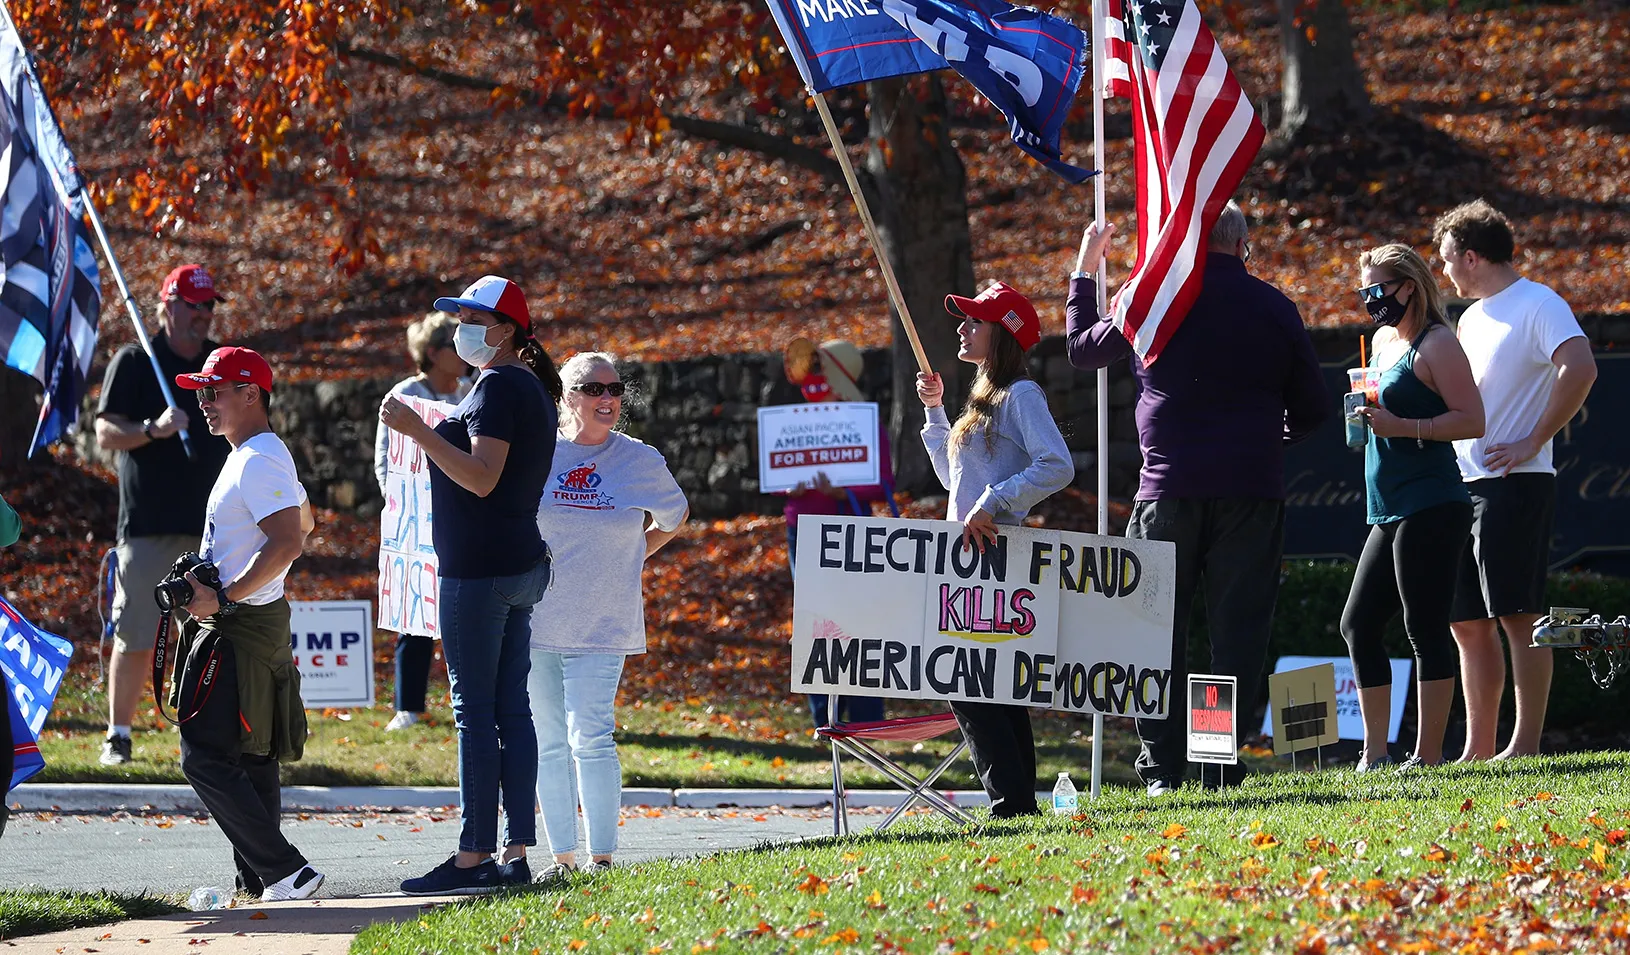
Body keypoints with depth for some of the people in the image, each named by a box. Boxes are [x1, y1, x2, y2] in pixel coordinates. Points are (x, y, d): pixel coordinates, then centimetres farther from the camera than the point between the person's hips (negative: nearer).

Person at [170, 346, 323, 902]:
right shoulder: (264, 457, 16)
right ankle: (261, 882, 14)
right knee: (250, 760, 12)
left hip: (242, 626, -11)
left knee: (206, 757, -12)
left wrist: (224, 598, -25)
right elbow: (304, 522, 32)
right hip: (259, 621, 11)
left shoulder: (258, 463, -17)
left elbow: (289, 543, -28)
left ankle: (286, 873, -16)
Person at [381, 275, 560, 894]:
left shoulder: (499, 386, -13)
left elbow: (482, 477, -23)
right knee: (511, 710, 8)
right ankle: (515, 853, 8)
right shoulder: (531, 388, 18)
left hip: (480, 573, -10)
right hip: (519, 567, 10)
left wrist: (419, 431, -27)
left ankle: (473, 858, -9)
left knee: (475, 710, -8)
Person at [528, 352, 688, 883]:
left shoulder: (641, 461, 1)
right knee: (549, 742, 6)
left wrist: (631, 558, 11)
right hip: (533, 618, 2)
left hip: (601, 625, -2)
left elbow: (673, 517, 20)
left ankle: (602, 857, -7)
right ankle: (562, 855, 12)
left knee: (590, 738, -11)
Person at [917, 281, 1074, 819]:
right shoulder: (983, 400, 19)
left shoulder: (1021, 395, -9)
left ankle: (1013, 803, -15)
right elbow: (954, 478, 27)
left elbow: (1057, 467, -22)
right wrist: (934, 411, 23)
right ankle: (1017, 802, 9)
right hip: (967, 556, 10)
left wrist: (992, 505, -25)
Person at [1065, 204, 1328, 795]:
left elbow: (1082, 349, 15)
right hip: (1252, 489, 1)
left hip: (1171, 487, -1)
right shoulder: (1273, 308, 3)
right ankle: (1224, 762, 0)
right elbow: (1313, 408, 8)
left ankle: (1162, 765, 1)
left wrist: (1084, 273, 28)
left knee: (1157, 625, 6)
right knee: (1239, 625, 4)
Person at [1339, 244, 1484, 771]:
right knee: (1358, 625, 10)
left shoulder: (1435, 343, -7)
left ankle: (1428, 754, -7)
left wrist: (1402, 427, -20)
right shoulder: (1383, 340, 19)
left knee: (1425, 629, -8)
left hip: (1430, 507, -10)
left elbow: (1472, 421, -13)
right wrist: (1366, 417, 11)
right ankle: (1375, 756, 15)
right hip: (1390, 512, 10)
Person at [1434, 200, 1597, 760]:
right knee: (1468, 623, 7)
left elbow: (1580, 369, -21)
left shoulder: (1538, 305, -7)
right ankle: (1477, 750, 10)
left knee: (1519, 617, -10)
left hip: (1515, 483, -9)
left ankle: (1525, 745, -11)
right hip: (1463, 484, 9)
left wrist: (1533, 442, -19)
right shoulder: (1472, 318, 21)